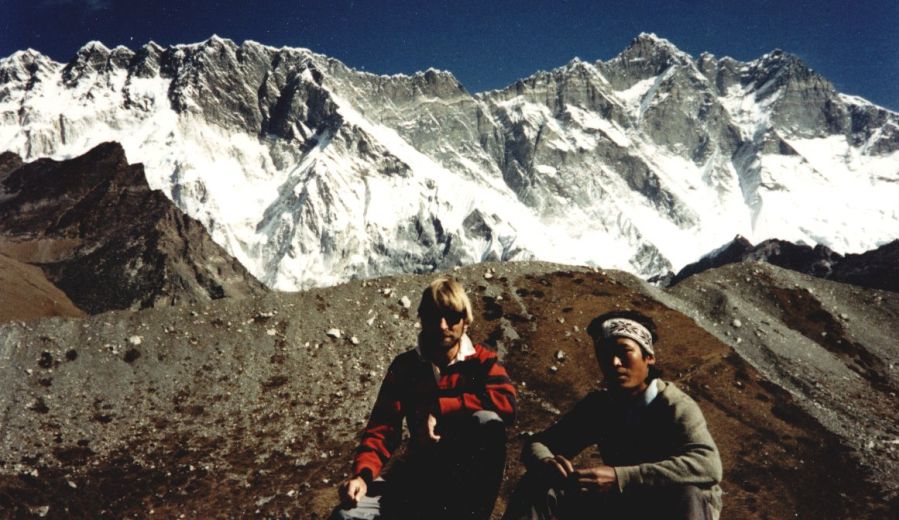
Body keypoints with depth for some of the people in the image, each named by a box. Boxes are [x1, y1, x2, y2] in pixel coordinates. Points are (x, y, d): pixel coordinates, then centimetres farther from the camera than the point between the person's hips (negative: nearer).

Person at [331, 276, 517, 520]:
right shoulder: (404, 366, 3)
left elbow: (506, 402, -24)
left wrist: (436, 409, -23)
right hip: (420, 470, 2)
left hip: (469, 473, -1)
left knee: (487, 420, -33)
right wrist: (362, 474, -24)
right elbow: (382, 428, -4)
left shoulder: (481, 360, -2)